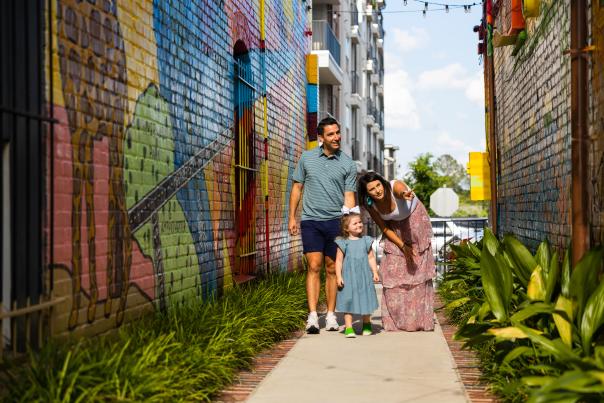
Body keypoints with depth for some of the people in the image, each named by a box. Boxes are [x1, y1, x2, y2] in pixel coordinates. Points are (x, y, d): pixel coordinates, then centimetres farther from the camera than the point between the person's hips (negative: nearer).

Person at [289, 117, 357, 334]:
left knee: (332, 269, 6)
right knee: (314, 267, -8)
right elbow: (297, 187, 12)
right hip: (311, 221, 0)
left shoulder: (348, 164, 3)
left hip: (336, 221, 0)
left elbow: (349, 197, 1)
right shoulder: (306, 157, 6)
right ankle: (312, 316, -11)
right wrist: (292, 217, 7)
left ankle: (331, 315, 12)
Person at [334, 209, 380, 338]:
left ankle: (366, 324, 26)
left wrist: (375, 272, 0)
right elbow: (339, 261, -3)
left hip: (364, 277, 3)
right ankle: (348, 327, 2)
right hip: (349, 277, -3)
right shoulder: (343, 243, -3)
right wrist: (338, 276, -9)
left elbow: (371, 257, 8)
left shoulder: (366, 241, 6)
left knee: (365, 299, 9)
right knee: (348, 300, -2)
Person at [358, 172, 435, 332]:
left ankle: (421, 319, -1)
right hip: (395, 229, 3)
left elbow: (401, 190, -59)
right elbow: (384, 228, -8)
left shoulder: (395, 186, -33)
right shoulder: (369, 204, -19)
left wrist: (405, 194, -83)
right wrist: (402, 246, -18)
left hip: (415, 221, -3)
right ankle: (396, 320, 4)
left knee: (418, 269, -8)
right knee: (393, 270, -6)